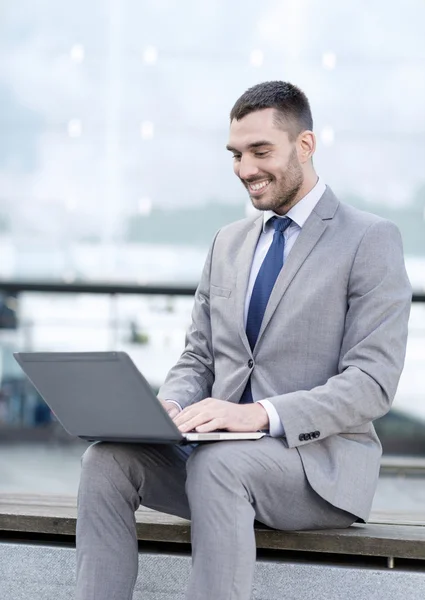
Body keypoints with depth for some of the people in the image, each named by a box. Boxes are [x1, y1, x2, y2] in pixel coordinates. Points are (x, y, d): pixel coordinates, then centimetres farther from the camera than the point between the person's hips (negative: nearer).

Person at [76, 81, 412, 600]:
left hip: (320, 460, -6)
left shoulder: (371, 240, -3)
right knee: (107, 458, -20)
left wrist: (260, 413, -25)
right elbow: (197, 358, 18)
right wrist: (168, 406, -7)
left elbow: (373, 383, -12)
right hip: (222, 446, 6)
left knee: (218, 464, -36)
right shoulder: (229, 242, 18)